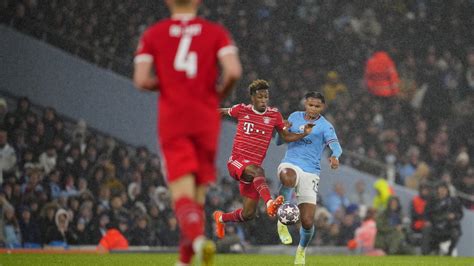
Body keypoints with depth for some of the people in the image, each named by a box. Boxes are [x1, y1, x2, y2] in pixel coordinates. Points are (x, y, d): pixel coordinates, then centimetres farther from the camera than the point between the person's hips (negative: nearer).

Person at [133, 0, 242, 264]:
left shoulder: (153, 34, 3)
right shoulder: (216, 32, 3)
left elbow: (141, 80, -6)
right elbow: (233, 71, -12)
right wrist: (221, 92, 8)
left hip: (172, 121, -1)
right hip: (206, 120, 1)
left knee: (182, 190, -9)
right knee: (199, 191, 13)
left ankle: (197, 238, -38)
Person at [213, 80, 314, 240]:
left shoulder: (274, 115, 5)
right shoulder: (242, 110, 0)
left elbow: (286, 136, 7)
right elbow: (224, 111, 19)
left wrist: (304, 133, -9)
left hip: (252, 169, 4)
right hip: (236, 162, -4)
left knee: (248, 214, 5)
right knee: (257, 170, -40)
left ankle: (221, 218, 35)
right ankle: (269, 203, -62)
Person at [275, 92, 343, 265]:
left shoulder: (325, 126, 0)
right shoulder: (295, 117, 10)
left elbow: (336, 145, -18)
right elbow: (279, 141, 17)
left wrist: (335, 156, -42)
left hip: (310, 172, 0)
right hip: (290, 165, 0)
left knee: (307, 222, -5)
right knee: (288, 179, -42)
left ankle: (302, 250, 28)